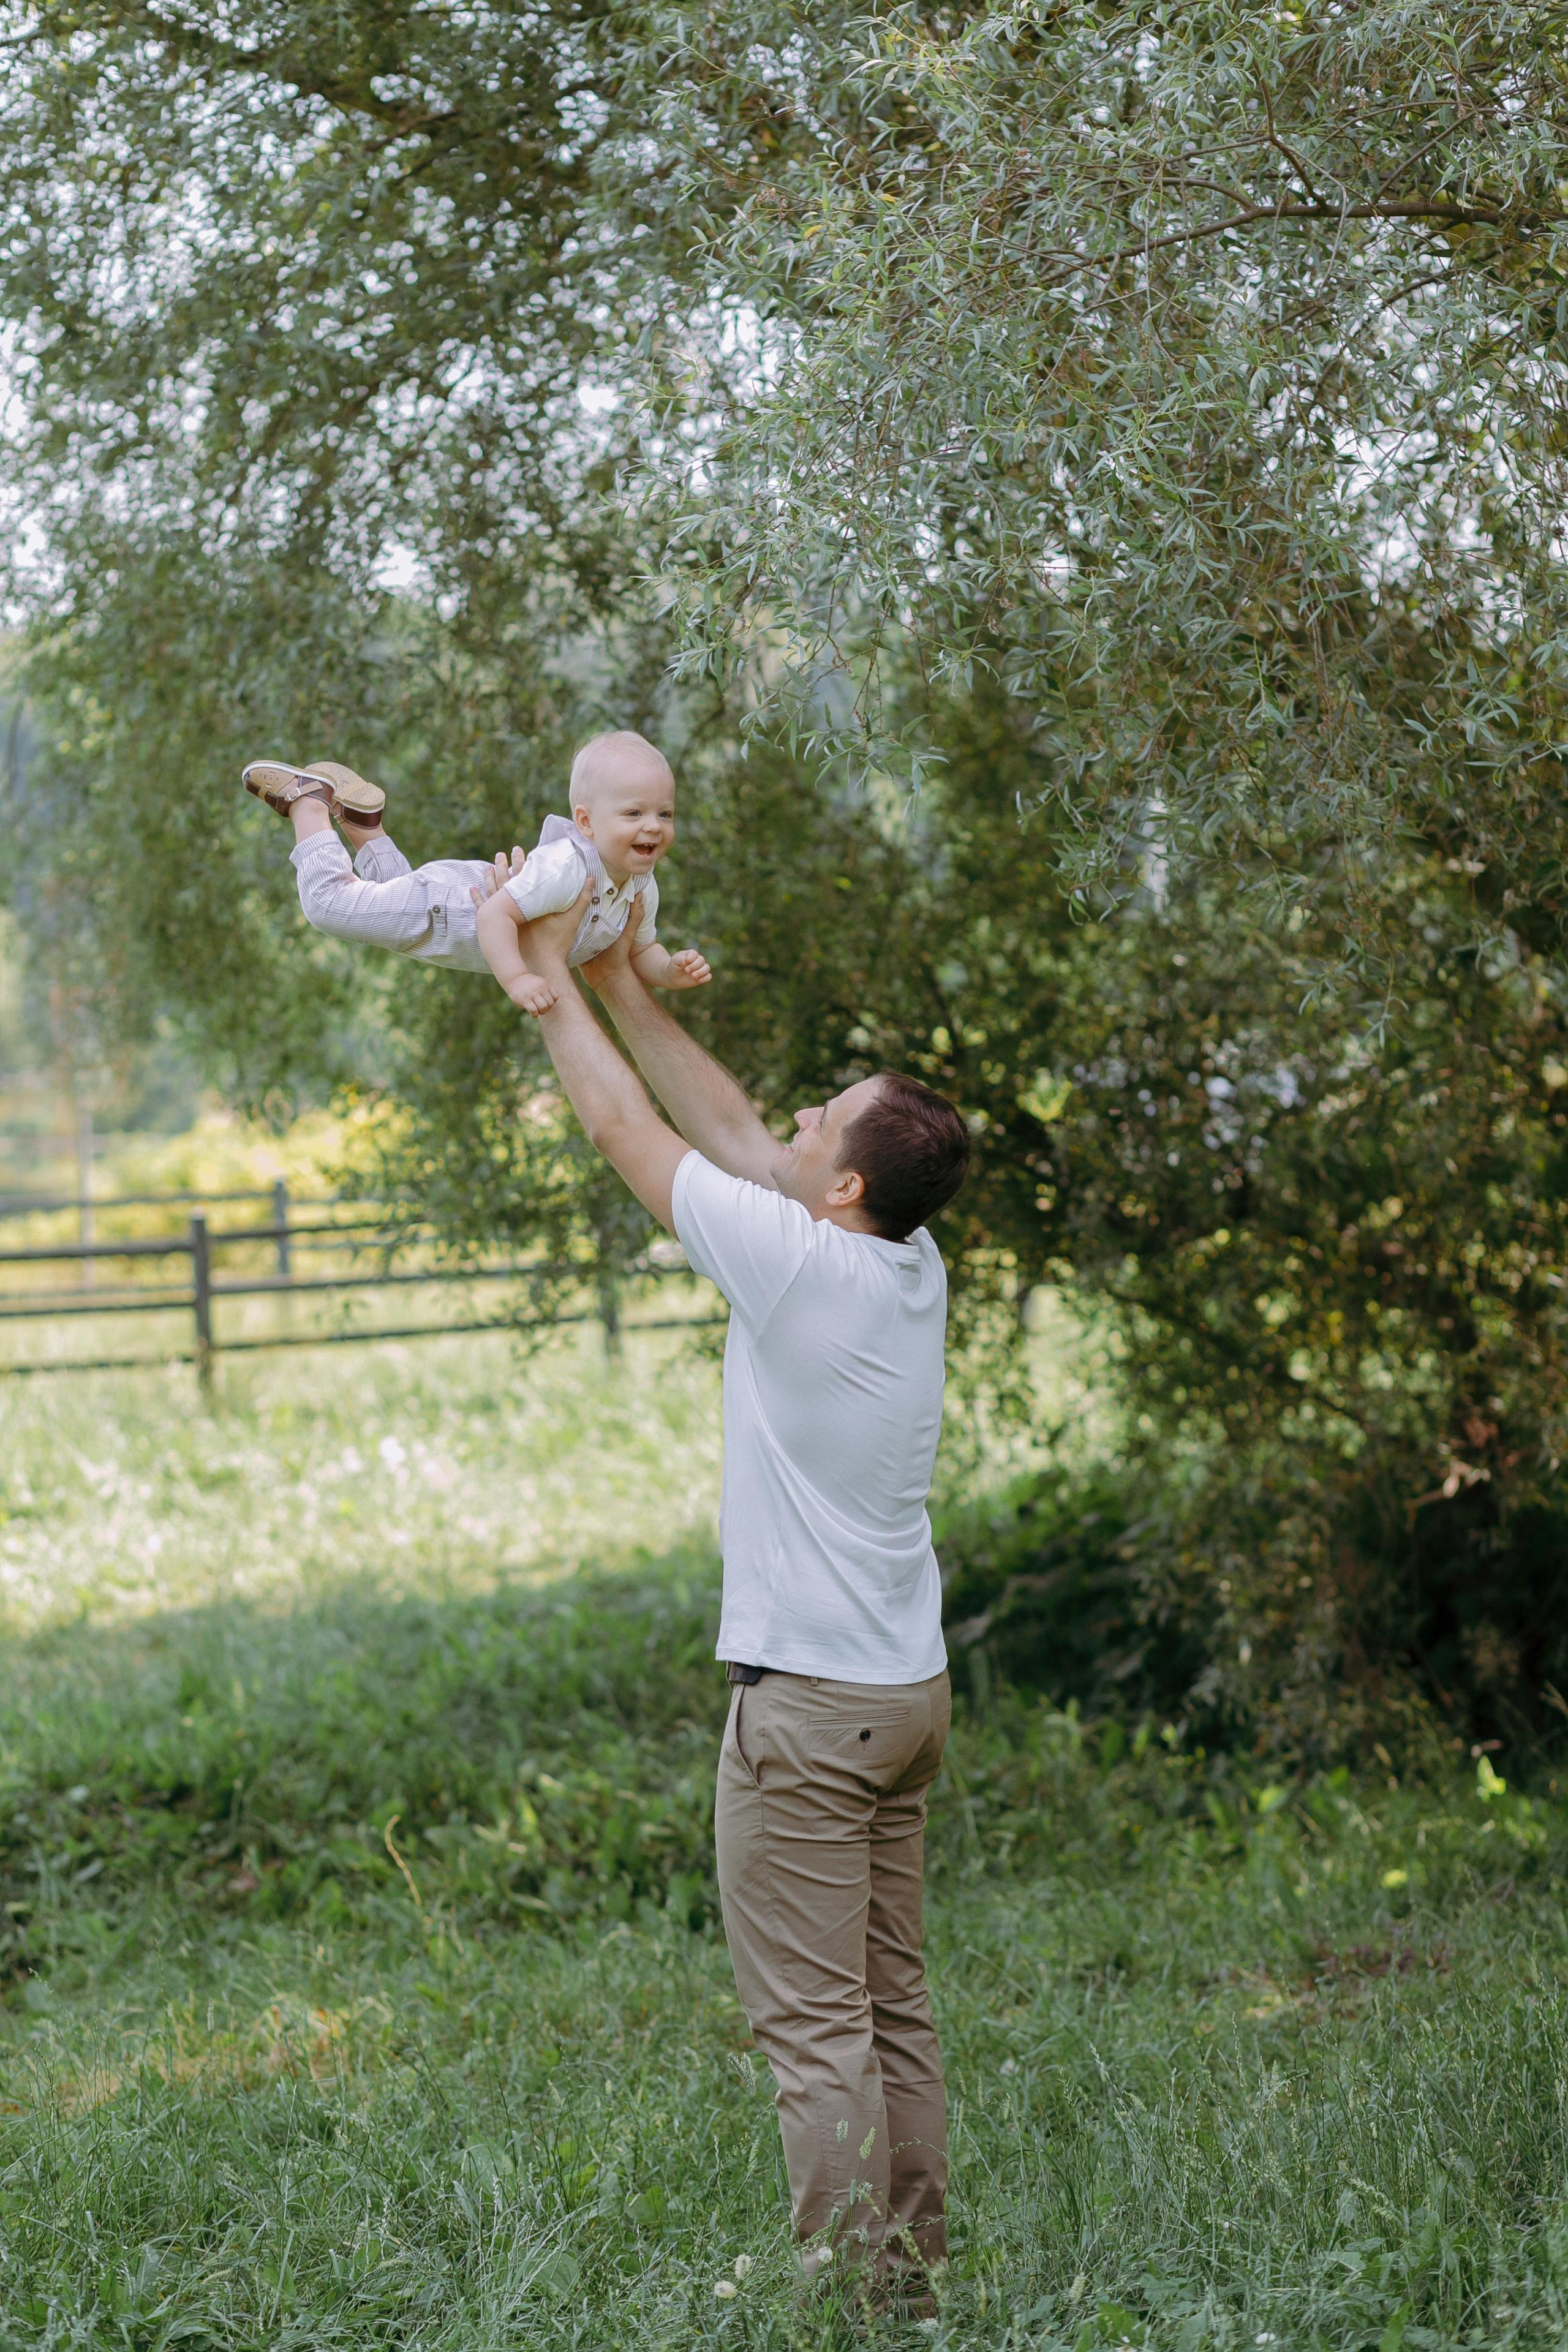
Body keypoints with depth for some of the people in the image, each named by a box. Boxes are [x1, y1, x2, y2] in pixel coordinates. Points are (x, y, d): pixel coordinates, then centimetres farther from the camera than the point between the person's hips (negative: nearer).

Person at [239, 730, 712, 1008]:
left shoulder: (642, 888, -15)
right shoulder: (564, 868, -42)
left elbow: (641, 953, 0)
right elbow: (494, 915, -42)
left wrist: (671, 971, -21)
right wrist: (516, 979, -50)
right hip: (442, 907, -8)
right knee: (329, 903, -4)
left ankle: (362, 820, 49)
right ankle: (308, 799, 16)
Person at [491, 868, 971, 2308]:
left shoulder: (796, 1263, -16)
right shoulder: (916, 1266, 5)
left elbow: (626, 1128, -5)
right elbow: (733, 1135, 16)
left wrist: (550, 975, 7)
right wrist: (625, 985, 20)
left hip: (808, 1702, -8)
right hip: (911, 1690, 8)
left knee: (814, 2019, -4)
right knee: (892, 2000, 13)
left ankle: (847, 2283, -1)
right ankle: (913, 2263, 18)